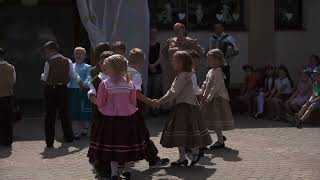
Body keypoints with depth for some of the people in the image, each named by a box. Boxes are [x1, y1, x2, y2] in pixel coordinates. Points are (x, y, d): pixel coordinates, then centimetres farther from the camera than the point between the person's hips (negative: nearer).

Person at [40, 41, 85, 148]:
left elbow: (44, 78, -7)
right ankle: (68, 137, 25)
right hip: (63, 89, 4)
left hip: (51, 89, -4)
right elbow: (74, 75, 4)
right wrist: (81, 84, 19)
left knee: (50, 115, 2)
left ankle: (50, 141, 1)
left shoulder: (48, 63, -12)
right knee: (64, 113, 17)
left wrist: (42, 75, 15)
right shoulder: (67, 61, 0)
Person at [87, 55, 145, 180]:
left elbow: (100, 104, -6)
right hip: (128, 118, 3)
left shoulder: (104, 84, -13)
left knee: (112, 146, 6)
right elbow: (134, 103, 3)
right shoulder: (130, 84, -4)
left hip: (110, 118, -2)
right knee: (127, 145, 14)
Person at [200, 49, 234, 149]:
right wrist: (202, 94, 3)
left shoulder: (218, 72, -17)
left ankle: (220, 141, 5)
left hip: (217, 99, -9)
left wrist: (208, 98, -25)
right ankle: (220, 137, 27)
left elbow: (215, 87, -23)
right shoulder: (211, 71, 13)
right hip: (209, 99, 9)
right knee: (212, 120, 13)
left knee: (216, 120, -4)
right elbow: (205, 84, 15)